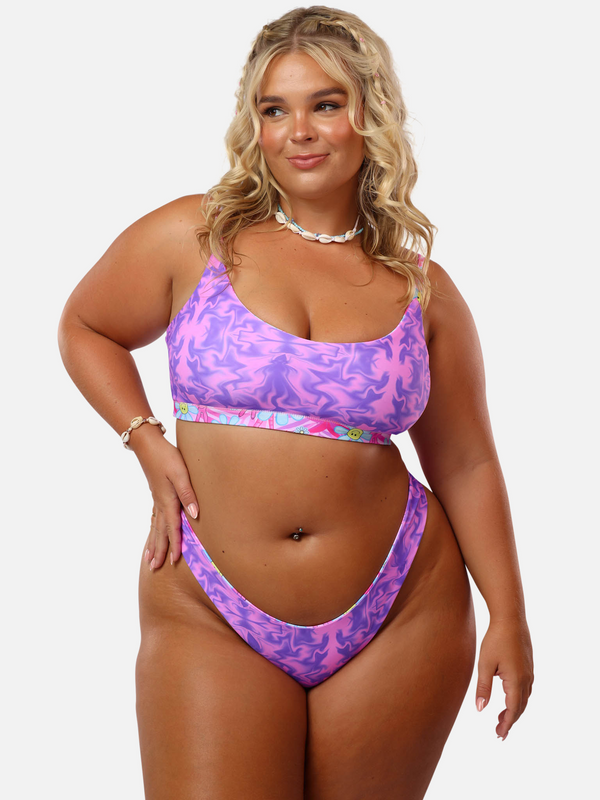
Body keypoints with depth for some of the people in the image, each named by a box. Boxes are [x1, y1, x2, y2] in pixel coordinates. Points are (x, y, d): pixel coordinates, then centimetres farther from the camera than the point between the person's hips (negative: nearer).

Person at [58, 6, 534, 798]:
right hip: (212, 619, -1)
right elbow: (84, 328, 15)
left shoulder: (422, 288, 4)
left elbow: (464, 465, 9)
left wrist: (508, 617, 5)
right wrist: (148, 443, 0)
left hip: (400, 615, 2)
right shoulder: (190, 238, 0)